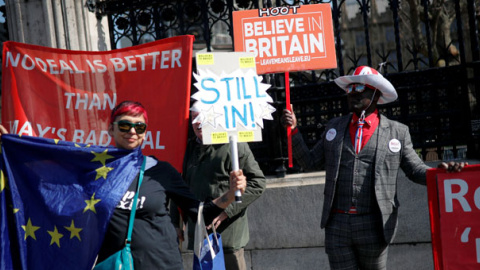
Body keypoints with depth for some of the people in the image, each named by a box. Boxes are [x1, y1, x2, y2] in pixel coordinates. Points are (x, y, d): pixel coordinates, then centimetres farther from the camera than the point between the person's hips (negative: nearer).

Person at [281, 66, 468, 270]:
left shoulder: (397, 132, 4)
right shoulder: (335, 127, 11)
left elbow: (416, 171, 6)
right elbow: (310, 162, 14)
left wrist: (440, 172, -15)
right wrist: (294, 130, 3)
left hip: (373, 226, -2)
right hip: (337, 224, 2)